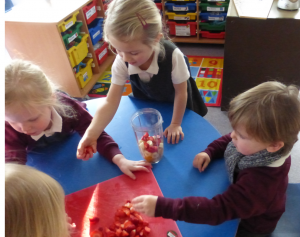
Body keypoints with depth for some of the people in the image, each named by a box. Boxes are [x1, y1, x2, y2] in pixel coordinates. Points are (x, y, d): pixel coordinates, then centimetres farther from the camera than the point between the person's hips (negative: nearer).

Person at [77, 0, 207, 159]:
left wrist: (175, 124, -15)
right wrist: (91, 134, -44)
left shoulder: (173, 56, -42)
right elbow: (110, 102, -32)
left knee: (176, 140, 20)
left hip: (175, 105, -2)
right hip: (147, 105, 2)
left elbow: (181, 92, -25)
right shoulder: (121, 63, -34)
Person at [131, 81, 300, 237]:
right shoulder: (256, 143, -23)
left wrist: (163, 207, -53)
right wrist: (210, 152, -19)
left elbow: (218, 210, -49)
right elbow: (229, 141, -2)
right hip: (240, 204, 6)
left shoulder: (260, 182, -45)